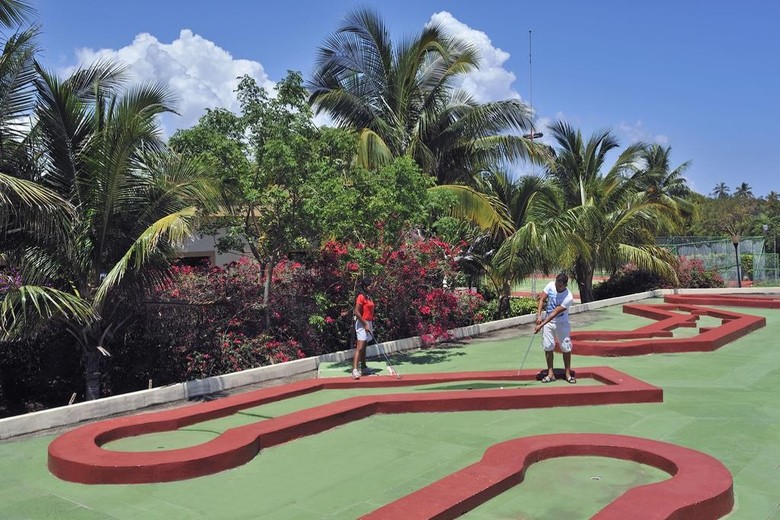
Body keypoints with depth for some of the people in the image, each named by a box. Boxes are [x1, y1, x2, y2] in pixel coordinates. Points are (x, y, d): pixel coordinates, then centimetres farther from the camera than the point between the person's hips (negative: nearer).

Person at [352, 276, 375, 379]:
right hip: (362, 324, -9)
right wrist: (365, 324, -18)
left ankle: (363, 367, 27)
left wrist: (371, 324, 15)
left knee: (364, 347, 17)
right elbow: (356, 312, -19)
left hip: (368, 323, 9)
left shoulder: (369, 297, 12)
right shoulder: (361, 297, -15)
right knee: (360, 347, -15)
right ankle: (355, 370, -19)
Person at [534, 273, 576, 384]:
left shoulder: (568, 298, -25)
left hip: (562, 323, -3)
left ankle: (568, 373, 13)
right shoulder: (550, 285, -12)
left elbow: (554, 313, -26)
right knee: (548, 347, 1)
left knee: (566, 348, -1)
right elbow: (542, 299, -10)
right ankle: (550, 373, 8)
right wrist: (539, 315, -24)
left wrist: (541, 325, -28)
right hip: (548, 322, 3)